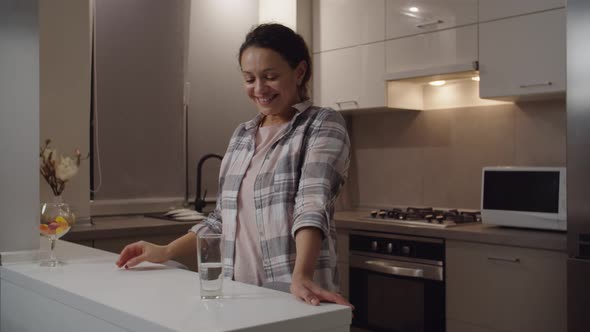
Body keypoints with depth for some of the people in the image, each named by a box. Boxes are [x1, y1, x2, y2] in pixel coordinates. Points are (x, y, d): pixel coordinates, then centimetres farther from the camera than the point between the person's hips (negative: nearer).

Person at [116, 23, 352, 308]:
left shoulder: (324, 125, -6)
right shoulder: (241, 135, 10)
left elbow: (313, 204, -22)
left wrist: (301, 277, -35)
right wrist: (166, 252, 7)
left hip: (292, 297, -5)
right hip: (239, 293, 6)